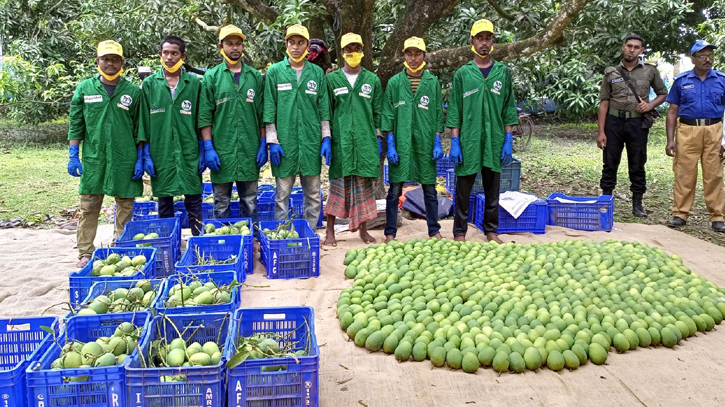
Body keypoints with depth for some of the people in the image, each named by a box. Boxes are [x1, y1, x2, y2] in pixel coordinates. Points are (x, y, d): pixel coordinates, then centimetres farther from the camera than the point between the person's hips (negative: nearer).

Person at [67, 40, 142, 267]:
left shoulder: (133, 91, 4)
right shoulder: (84, 89, 6)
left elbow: (140, 129, 4)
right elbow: (76, 125, 7)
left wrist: (140, 159, -1)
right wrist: (73, 156, 2)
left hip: (125, 159, 0)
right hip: (93, 158, 1)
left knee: (125, 206, 6)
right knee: (88, 206, 5)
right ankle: (85, 253, 15)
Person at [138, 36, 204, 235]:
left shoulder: (194, 83, 5)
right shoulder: (150, 84, 5)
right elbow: (144, 122, 5)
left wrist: (203, 152, 0)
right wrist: (146, 155, 0)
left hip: (190, 153, 0)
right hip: (161, 153, 1)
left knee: (194, 203, 3)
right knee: (164, 202, 8)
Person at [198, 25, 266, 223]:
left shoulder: (255, 76, 8)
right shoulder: (211, 77, 3)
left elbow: (262, 115, 8)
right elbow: (205, 117, -1)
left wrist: (263, 145, 1)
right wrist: (208, 148, -8)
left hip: (250, 151, 2)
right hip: (221, 151, -1)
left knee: (250, 203, 9)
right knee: (221, 204, 7)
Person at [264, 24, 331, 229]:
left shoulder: (317, 72, 9)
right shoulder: (275, 71, 3)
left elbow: (324, 108, 10)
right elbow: (269, 109, 0)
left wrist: (326, 138, 3)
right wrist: (272, 141, -6)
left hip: (311, 142, 2)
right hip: (284, 142, -2)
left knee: (313, 195, 8)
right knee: (282, 194, 3)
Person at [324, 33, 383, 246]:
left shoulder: (372, 80, 11)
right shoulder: (332, 79, 7)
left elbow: (378, 112, 12)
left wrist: (378, 138, 6)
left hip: (365, 140, 2)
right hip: (340, 140, -1)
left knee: (364, 184, 5)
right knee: (338, 183, -1)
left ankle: (363, 229, 17)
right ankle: (330, 232, 7)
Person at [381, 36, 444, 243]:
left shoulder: (432, 82, 6)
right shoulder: (394, 82, 3)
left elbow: (438, 115, 8)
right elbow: (387, 116, 2)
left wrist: (437, 144, 1)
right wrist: (390, 146, -5)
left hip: (426, 144, 1)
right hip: (400, 144, -1)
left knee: (430, 190, 8)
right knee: (395, 190, 3)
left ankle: (434, 231, 20)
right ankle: (390, 233, 13)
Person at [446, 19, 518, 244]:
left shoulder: (503, 72, 7)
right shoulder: (462, 73, 3)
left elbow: (508, 110, 7)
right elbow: (454, 111, 0)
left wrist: (508, 141, 0)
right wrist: (454, 143, -7)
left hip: (494, 142, 2)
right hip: (468, 142, -1)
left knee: (492, 191, 10)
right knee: (463, 190, 4)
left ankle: (491, 231, 21)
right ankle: (460, 234, 13)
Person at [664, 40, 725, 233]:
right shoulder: (681, 81, 7)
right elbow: (672, 112, 8)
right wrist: (670, 140, 0)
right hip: (687, 131, 0)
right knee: (684, 174, 0)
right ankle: (680, 214, 9)